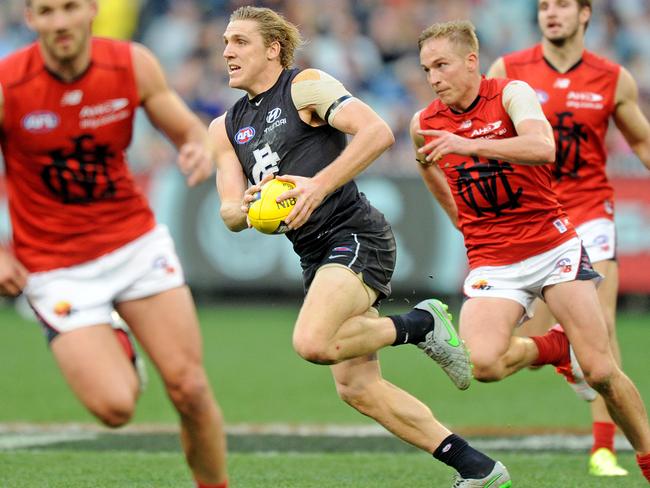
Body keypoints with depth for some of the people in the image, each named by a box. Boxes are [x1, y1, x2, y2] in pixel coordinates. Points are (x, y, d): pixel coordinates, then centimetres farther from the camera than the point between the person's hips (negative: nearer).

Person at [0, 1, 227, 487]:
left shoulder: (133, 64, -8)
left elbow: (189, 128, 3)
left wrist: (202, 148, -22)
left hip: (137, 242, 2)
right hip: (56, 269, -2)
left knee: (191, 390, -7)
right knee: (116, 407, -14)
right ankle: (111, 354, 22)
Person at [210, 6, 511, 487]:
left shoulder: (305, 86, -5)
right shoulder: (226, 128, 16)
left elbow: (377, 132, -18)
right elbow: (231, 212, 11)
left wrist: (318, 185, -24)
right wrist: (246, 208, -12)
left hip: (355, 235, -8)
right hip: (316, 256, 8)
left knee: (313, 342, -30)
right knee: (357, 387, 3)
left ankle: (422, 324, -5)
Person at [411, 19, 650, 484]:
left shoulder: (511, 93, -9)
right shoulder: (424, 124, 2)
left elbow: (543, 148, -30)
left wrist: (469, 145, -40)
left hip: (553, 245, -3)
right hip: (492, 263, 3)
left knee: (601, 372, -10)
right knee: (481, 364, -25)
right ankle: (551, 347, 6)